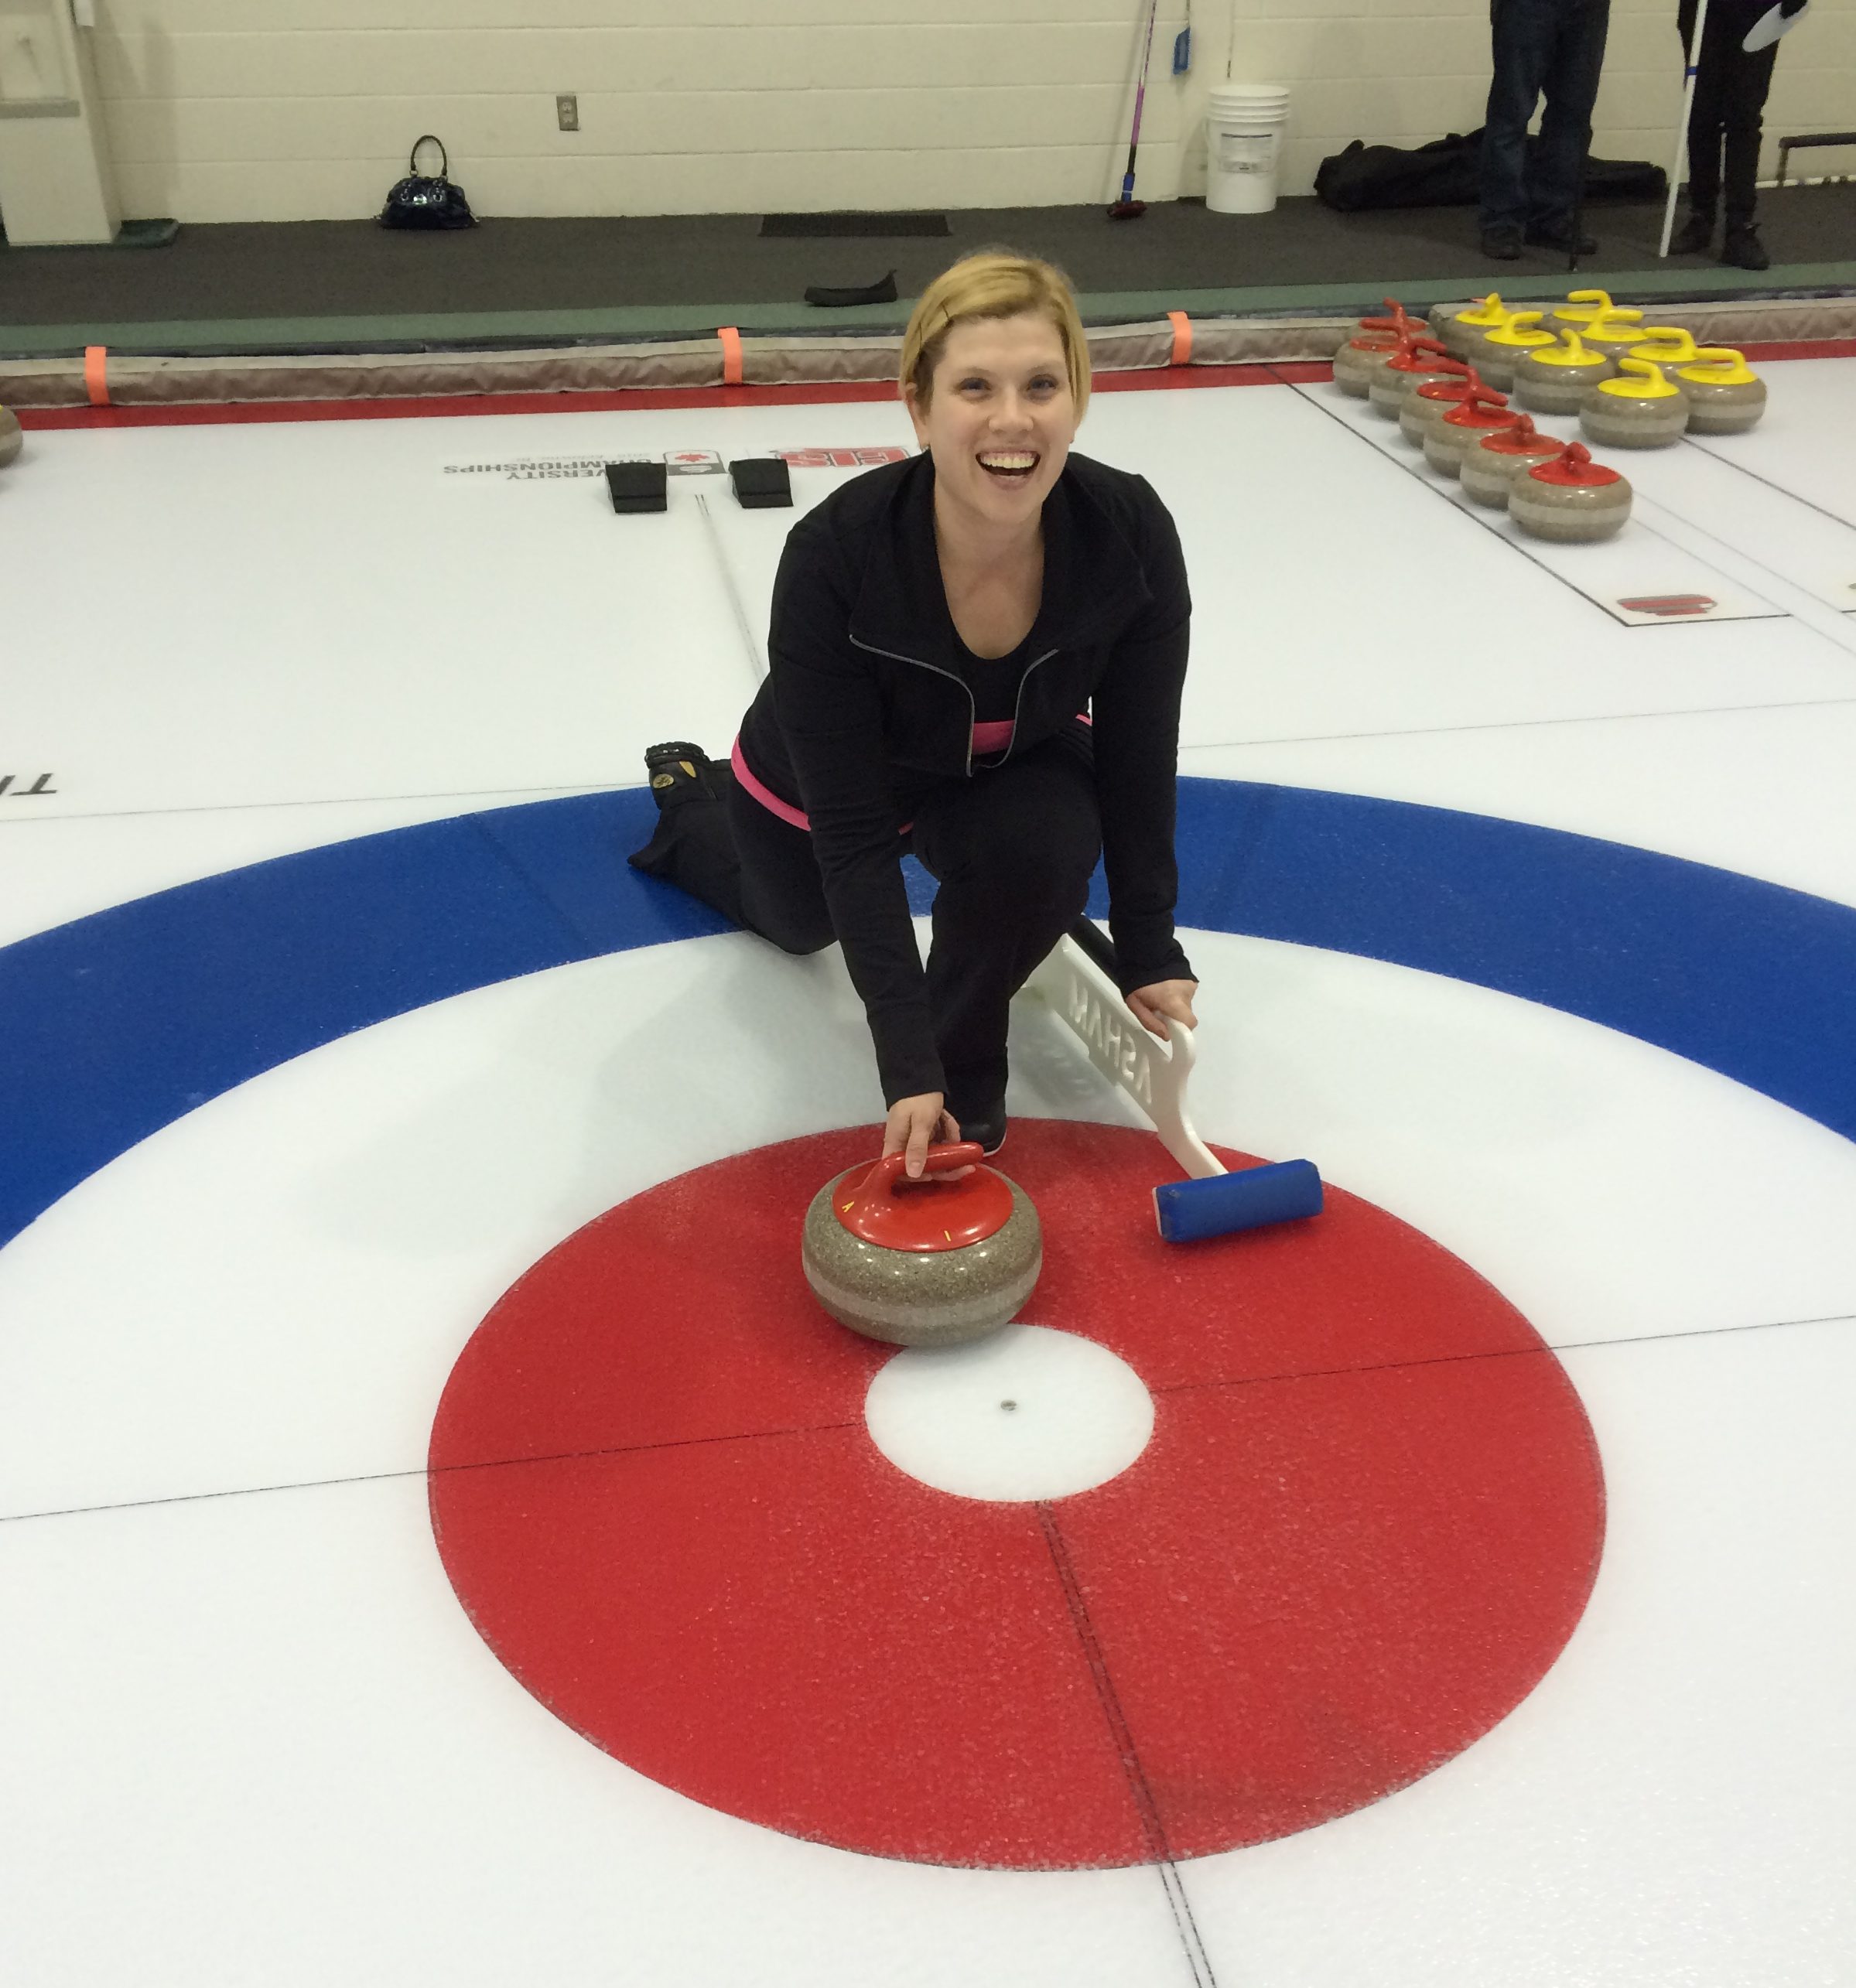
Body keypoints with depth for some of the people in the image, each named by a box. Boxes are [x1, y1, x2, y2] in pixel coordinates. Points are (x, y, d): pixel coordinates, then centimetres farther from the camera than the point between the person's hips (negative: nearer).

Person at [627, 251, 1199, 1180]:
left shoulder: (1131, 530, -33)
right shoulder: (834, 554, -40)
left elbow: (1136, 762, -18)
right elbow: (852, 832, -36)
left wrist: (1150, 952, -16)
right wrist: (904, 1061, -40)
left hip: (1013, 764, 1)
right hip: (824, 786, -1)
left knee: (1046, 844, -33)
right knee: (800, 921, 29)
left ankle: (965, 1060, -4)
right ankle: (689, 797, 61)